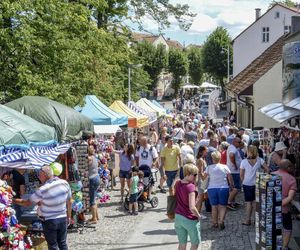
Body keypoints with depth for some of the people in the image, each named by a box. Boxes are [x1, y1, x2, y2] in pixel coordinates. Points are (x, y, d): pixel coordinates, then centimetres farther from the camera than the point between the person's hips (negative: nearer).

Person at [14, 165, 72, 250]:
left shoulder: (43, 190, -21)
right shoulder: (65, 183, -7)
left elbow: (27, 203, -9)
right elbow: (69, 202, 3)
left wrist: (14, 200, 6)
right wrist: (68, 217, 15)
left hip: (49, 221, -4)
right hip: (63, 218, 4)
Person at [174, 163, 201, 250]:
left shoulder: (177, 184, -1)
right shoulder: (191, 187, -23)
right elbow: (192, 208, -28)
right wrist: (198, 216, -12)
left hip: (178, 217, 6)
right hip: (190, 219, -6)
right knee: (195, 243, 15)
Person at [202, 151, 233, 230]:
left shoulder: (209, 168, -3)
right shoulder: (225, 167, -1)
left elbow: (203, 177, 0)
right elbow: (230, 178, 1)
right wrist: (232, 185, 16)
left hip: (212, 189, 0)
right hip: (223, 188, 0)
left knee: (214, 206, 10)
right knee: (222, 206, 6)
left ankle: (215, 223, 15)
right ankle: (221, 221, -8)